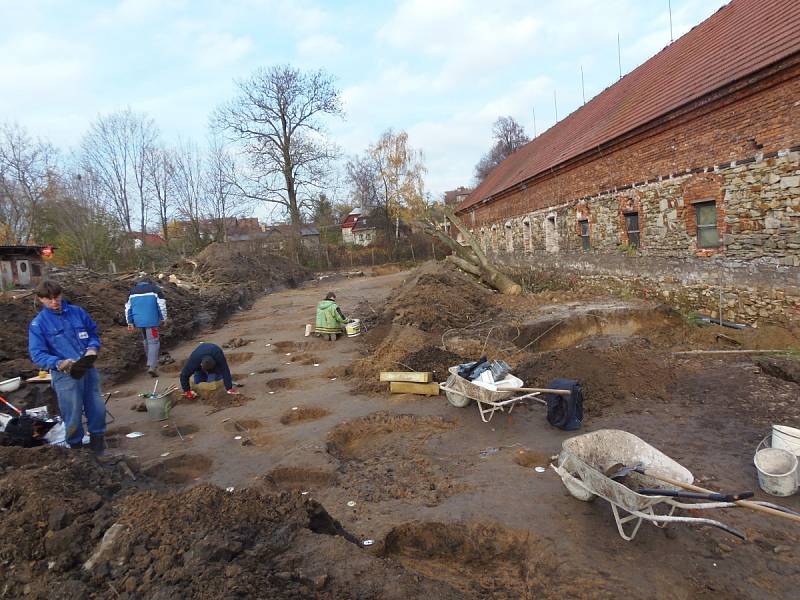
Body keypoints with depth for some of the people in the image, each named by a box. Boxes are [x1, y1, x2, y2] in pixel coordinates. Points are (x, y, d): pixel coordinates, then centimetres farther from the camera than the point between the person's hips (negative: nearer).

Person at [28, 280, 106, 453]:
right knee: (73, 415, 6)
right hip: (65, 375, -3)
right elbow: (37, 354, -9)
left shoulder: (77, 312, 3)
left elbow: (93, 333, 13)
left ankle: (97, 437, 32)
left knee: (97, 408, 11)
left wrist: (92, 348, -8)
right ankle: (75, 445, 27)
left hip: (89, 369, 3)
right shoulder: (38, 324, -5)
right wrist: (60, 364, -24)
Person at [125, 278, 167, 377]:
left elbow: (128, 308, 13)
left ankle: (151, 361, 31)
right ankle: (152, 366, -16)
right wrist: (163, 319, 3)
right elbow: (162, 305, -5)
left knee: (146, 341, 21)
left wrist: (130, 322, 15)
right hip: (151, 321, -5)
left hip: (138, 321, 5)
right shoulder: (155, 289, 2)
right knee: (153, 342, -4)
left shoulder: (133, 291, 15)